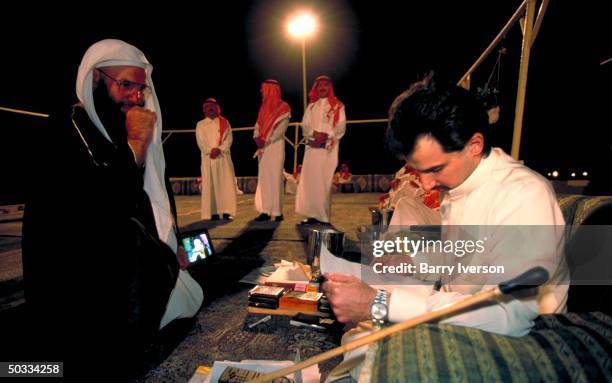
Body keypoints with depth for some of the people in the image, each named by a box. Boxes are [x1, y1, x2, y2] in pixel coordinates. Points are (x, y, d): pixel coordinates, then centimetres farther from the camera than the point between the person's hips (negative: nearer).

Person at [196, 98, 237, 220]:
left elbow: (229, 138, 1)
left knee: (226, 183, -8)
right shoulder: (200, 125, 14)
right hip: (208, 158, 1)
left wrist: (219, 149, -14)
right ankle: (213, 212, -2)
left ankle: (227, 211, -6)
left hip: (223, 157, 0)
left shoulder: (224, 122, 12)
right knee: (210, 184, -3)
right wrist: (210, 150, -14)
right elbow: (201, 141, 3)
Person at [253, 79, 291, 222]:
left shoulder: (283, 108, 0)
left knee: (275, 178, -8)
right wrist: (257, 137, -5)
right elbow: (258, 124, 15)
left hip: (275, 147, -6)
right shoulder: (263, 108, 20)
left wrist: (266, 140, -16)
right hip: (262, 147, 6)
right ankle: (266, 211, 5)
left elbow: (280, 129, -11)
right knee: (263, 178, 2)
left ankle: (278, 211, -4)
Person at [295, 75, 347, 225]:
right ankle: (312, 215, 1)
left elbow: (341, 127, -2)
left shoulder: (337, 106, 8)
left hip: (328, 148, -3)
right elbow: (305, 126, 9)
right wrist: (315, 133, -11)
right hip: (312, 147, 4)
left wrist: (326, 136, -17)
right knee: (310, 180, -3)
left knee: (324, 181, -8)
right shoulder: (311, 106, 19)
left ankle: (323, 215, -3)